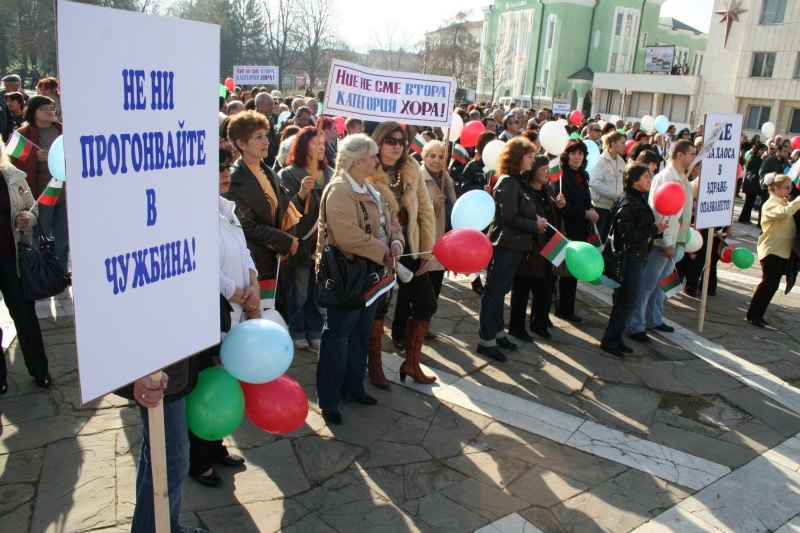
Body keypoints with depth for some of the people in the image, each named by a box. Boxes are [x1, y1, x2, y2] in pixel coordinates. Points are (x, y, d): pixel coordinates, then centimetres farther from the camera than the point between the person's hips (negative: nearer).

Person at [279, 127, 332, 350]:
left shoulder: (330, 173, 7)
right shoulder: (289, 174, -5)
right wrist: (301, 194, -29)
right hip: (302, 241, -4)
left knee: (318, 290, 12)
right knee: (299, 292, 5)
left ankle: (315, 331, 25)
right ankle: (297, 333, 20)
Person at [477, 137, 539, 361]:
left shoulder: (519, 181, 13)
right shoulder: (508, 182, -16)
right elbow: (511, 218, -20)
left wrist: (536, 223, -2)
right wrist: (535, 225, -9)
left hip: (514, 245, 10)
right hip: (505, 245, -10)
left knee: (499, 291, 17)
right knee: (494, 292, -3)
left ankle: (497, 332, 28)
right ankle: (486, 340, 4)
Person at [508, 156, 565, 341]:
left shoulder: (548, 191, 13)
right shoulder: (523, 191, -15)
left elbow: (554, 218, 20)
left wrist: (559, 207, 1)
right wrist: (535, 224, -27)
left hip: (547, 248, 8)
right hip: (528, 248, -8)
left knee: (545, 288, 13)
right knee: (522, 289, 4)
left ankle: (539, 324, 29)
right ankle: (516, 327, 16)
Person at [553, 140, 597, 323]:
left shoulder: (583, 175, 12)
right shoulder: (562, 176, -14)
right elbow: (563, 207, -20)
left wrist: (591, 211, 0)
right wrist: (586, 213, -15)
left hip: (581, 228, 8)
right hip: (568, 230, -8)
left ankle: (564, 306, 27)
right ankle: (564, 309, 12)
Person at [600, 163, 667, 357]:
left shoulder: (640, 200, 13)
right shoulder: (627, 204, -17)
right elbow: (627, 235, -23)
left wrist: (657, 226, 3)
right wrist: (653, 229, -19)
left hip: (637, 256, 10)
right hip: (629, 257, -10)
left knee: (625, 300, 14)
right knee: (627, 302, -4)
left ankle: (615, 339, 23)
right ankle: (609, 340, 4)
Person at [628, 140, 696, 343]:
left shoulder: (683, 179, 12)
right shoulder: (664, 177, -15)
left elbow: (682, 210, 16)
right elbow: (659, 211, -19)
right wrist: (667, 242, -19)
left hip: (674, 240, 9)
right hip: (662, 241, -9)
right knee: (646, 284, -2)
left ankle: (654, 319, 32)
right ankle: (636, 326, 6)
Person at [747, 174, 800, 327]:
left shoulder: (783, 203, 17)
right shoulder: (770, 205, -13)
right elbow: (785, 213, -33)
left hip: (783, 251, 9)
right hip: (771, 250, -9)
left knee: (772, 285, 10)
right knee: (769, 284, -7)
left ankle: (758, 315, 18)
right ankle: (752, 315, 2)